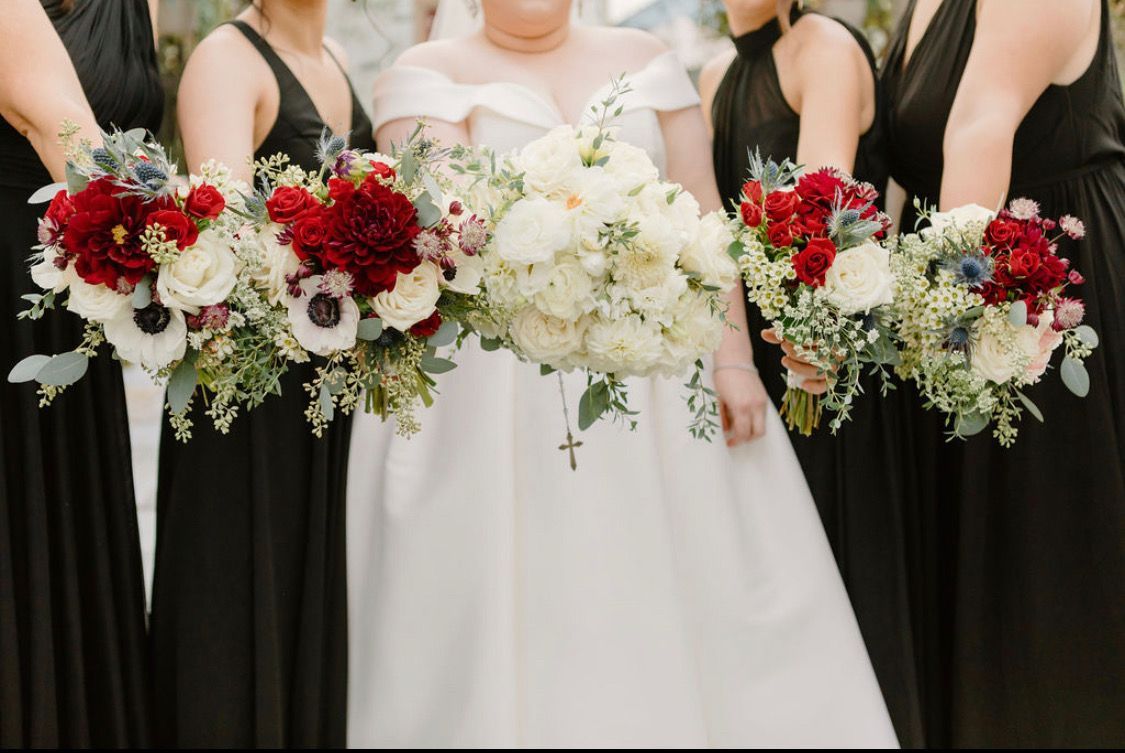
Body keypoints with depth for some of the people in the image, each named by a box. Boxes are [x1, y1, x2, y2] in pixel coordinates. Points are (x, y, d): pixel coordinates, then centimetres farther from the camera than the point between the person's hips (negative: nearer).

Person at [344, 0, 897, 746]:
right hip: (486, 395, -2)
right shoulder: (427, 73, 4)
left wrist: (732, 356, -3)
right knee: (502, 621, -1)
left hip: (658, 387, 3)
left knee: (690, 605, 3)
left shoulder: (645, 61, 12)